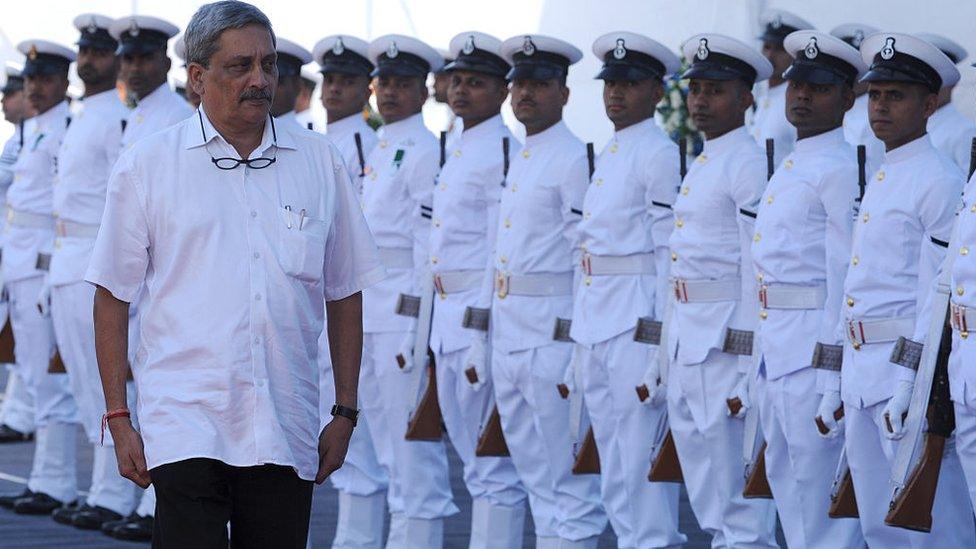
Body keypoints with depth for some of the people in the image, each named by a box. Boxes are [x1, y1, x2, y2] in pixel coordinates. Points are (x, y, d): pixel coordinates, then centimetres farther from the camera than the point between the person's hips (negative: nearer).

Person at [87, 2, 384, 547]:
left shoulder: (320, 161, 10)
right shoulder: (147, 165, 3)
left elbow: (345, 295, 13)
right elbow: (113, 299, 5)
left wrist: (345, 412, 10)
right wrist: (119, 419, 0)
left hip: (287, 432, 2)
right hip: (184, 423, -2)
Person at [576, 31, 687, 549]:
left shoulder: (661, 155, -10)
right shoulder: (608, 155, 17)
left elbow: (672, 254, -13)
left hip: (637, 321, -9)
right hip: (593, 321, 9)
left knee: (641, 455, -7)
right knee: (613, 460, 13)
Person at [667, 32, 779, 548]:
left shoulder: (749, 163, -12)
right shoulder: (701, 163, 17)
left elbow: (759, 266, -16)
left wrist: (745, 368, -19)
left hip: (726, 337, -10)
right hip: (687, 336, 10)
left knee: (736, 495, -6)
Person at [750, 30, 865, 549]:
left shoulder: (840, 169, -13)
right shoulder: (791, 167, 17)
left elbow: (846, 278, -18)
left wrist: (833, 382, -21)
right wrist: (765, 357, 19)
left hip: (814, 355, -10)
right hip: (775, 352, 10)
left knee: (821, 500, -6)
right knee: (786, 485, 16)